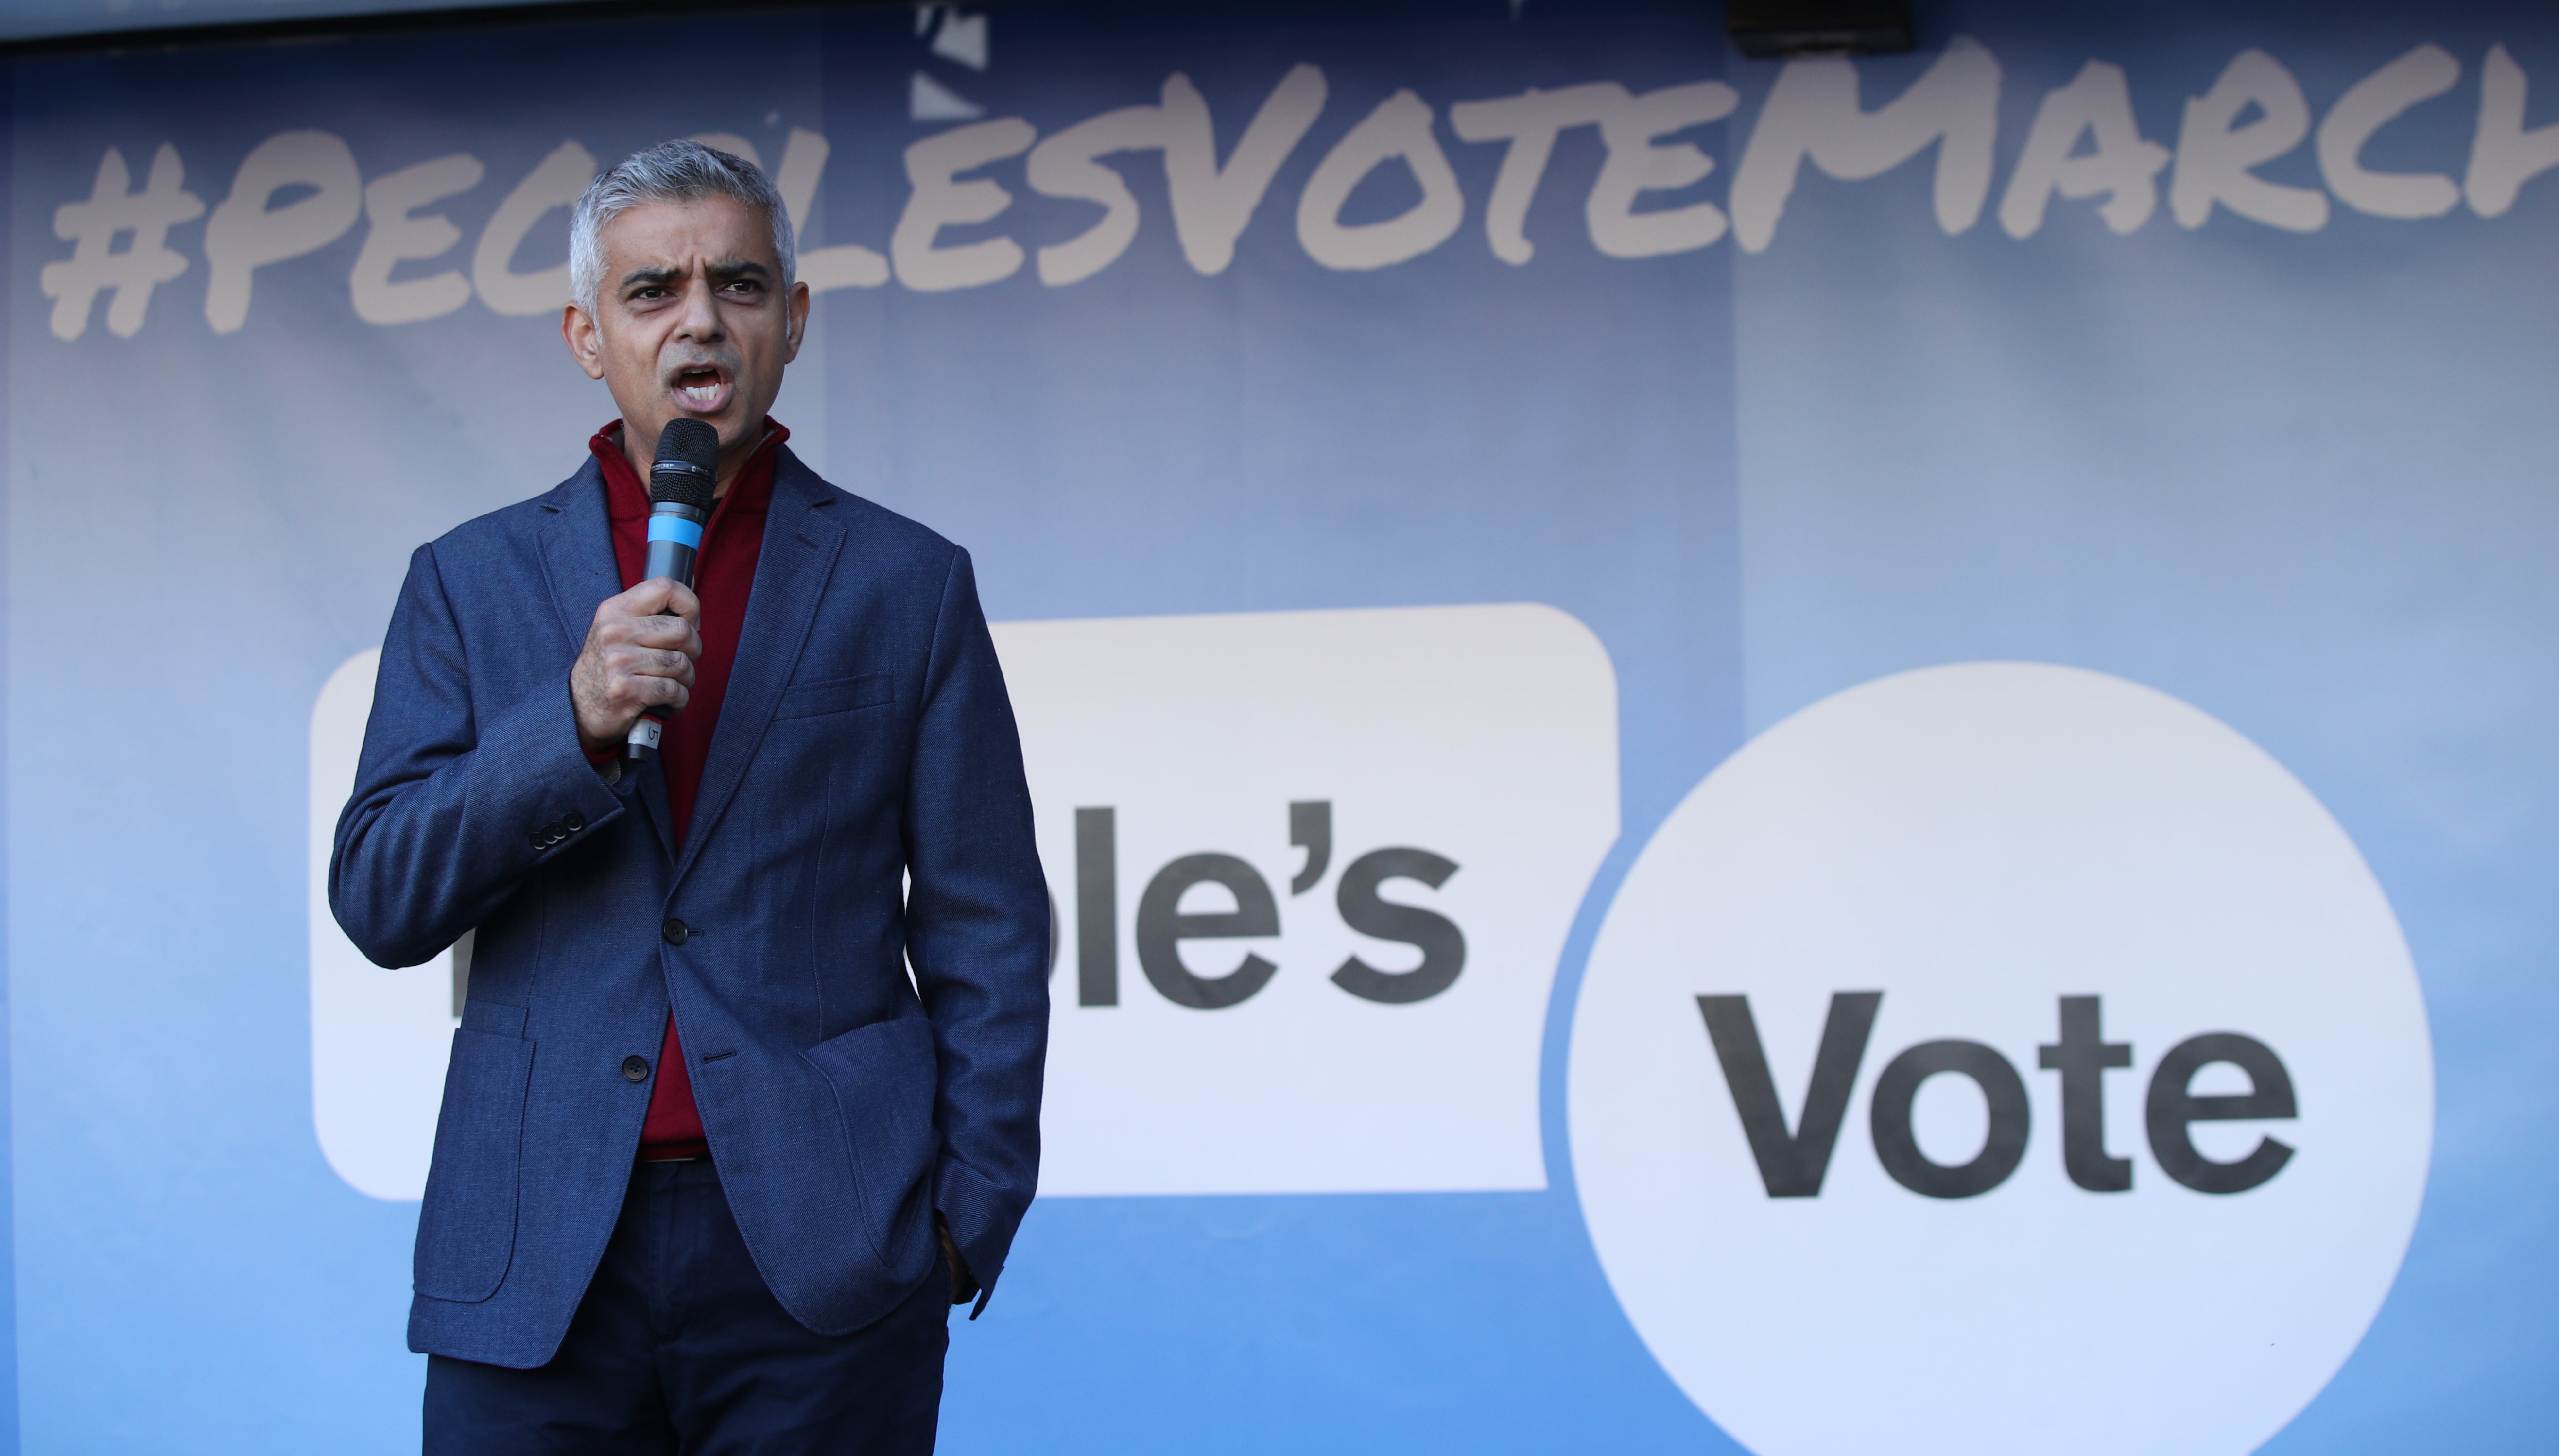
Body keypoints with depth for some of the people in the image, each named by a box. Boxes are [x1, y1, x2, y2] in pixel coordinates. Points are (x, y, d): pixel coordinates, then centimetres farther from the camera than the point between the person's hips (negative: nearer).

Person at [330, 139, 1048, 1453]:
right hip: (536, 1267, 1)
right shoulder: (469, 581, 9)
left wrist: (968, 1213, -2)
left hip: (823, 1253, -1)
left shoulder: (907, 583, 6)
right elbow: (376, 903, 1)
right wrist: (574, 719, -12)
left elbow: (984, 937, 6)